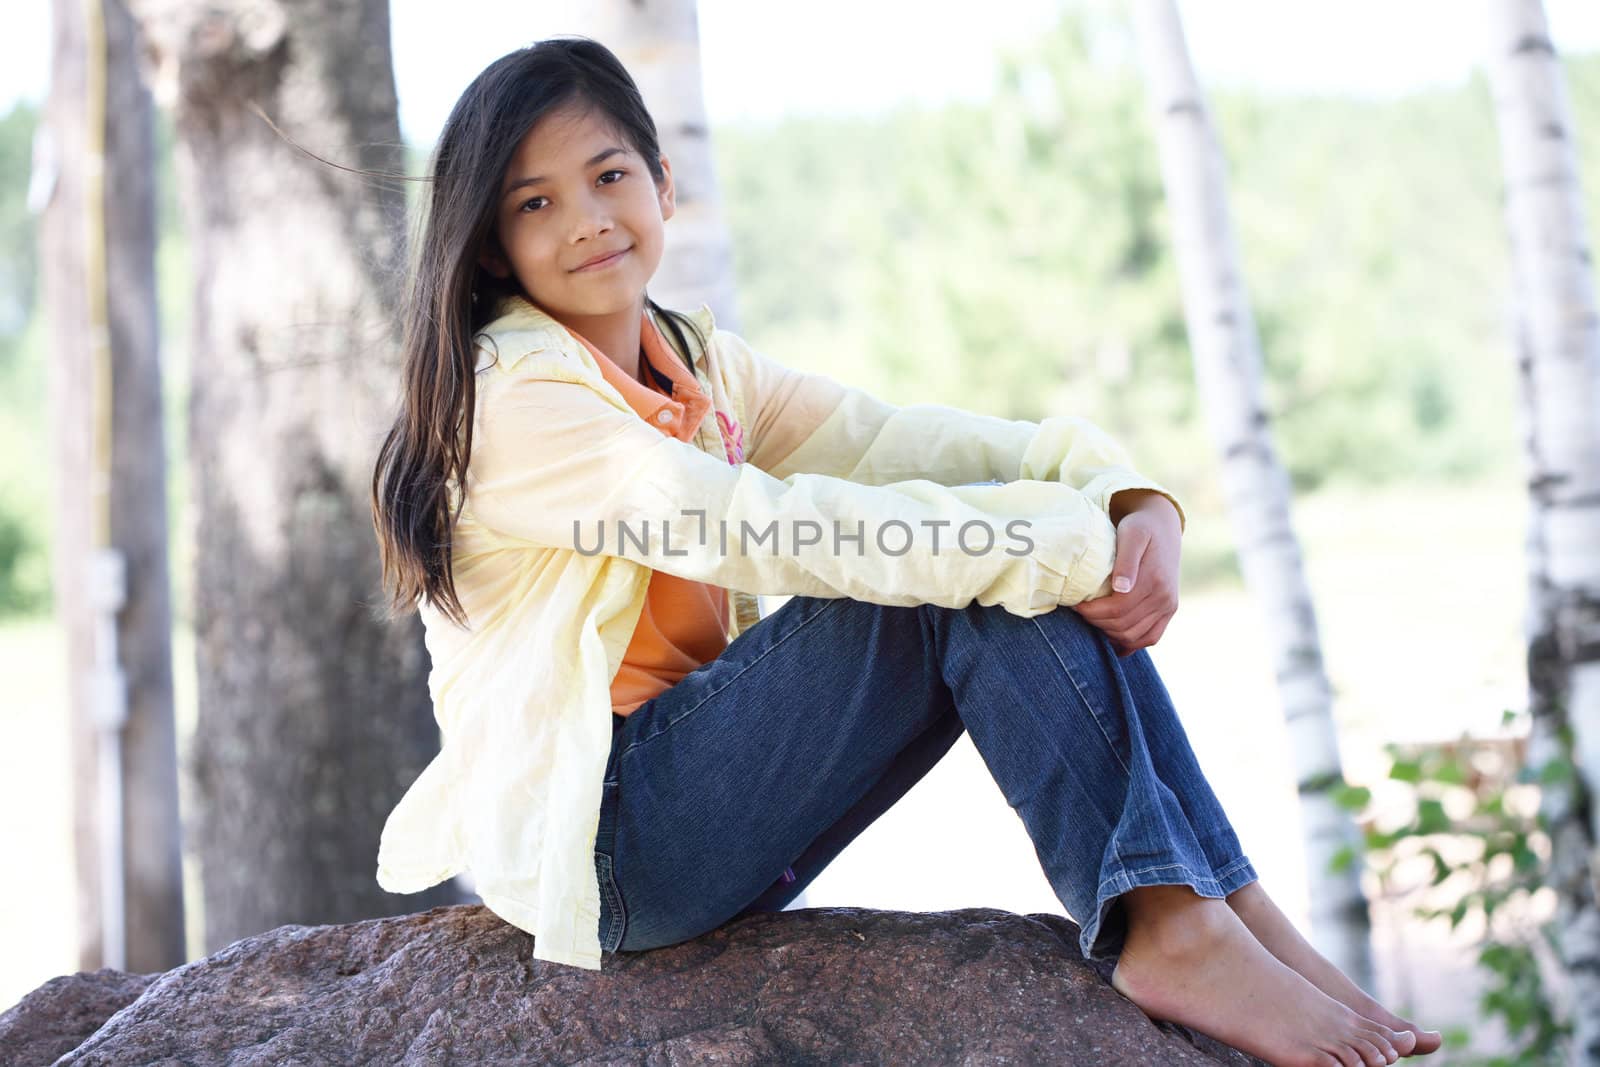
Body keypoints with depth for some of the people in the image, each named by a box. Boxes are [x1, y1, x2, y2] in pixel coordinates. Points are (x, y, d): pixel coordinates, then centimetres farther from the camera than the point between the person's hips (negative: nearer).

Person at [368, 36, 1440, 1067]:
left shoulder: (698, 363, 11)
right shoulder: (509, 397, -14)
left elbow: (885, 438, -3)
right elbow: (765, 533, -25)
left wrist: (1131, 498, -20)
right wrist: (1071, 545, -28)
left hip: (705, 811, 7)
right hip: (586, 844, -7)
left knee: (1025, 566, -9)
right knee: (967, 578, -20)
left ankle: (1216, 907, -16)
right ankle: (1176, 932, -23)